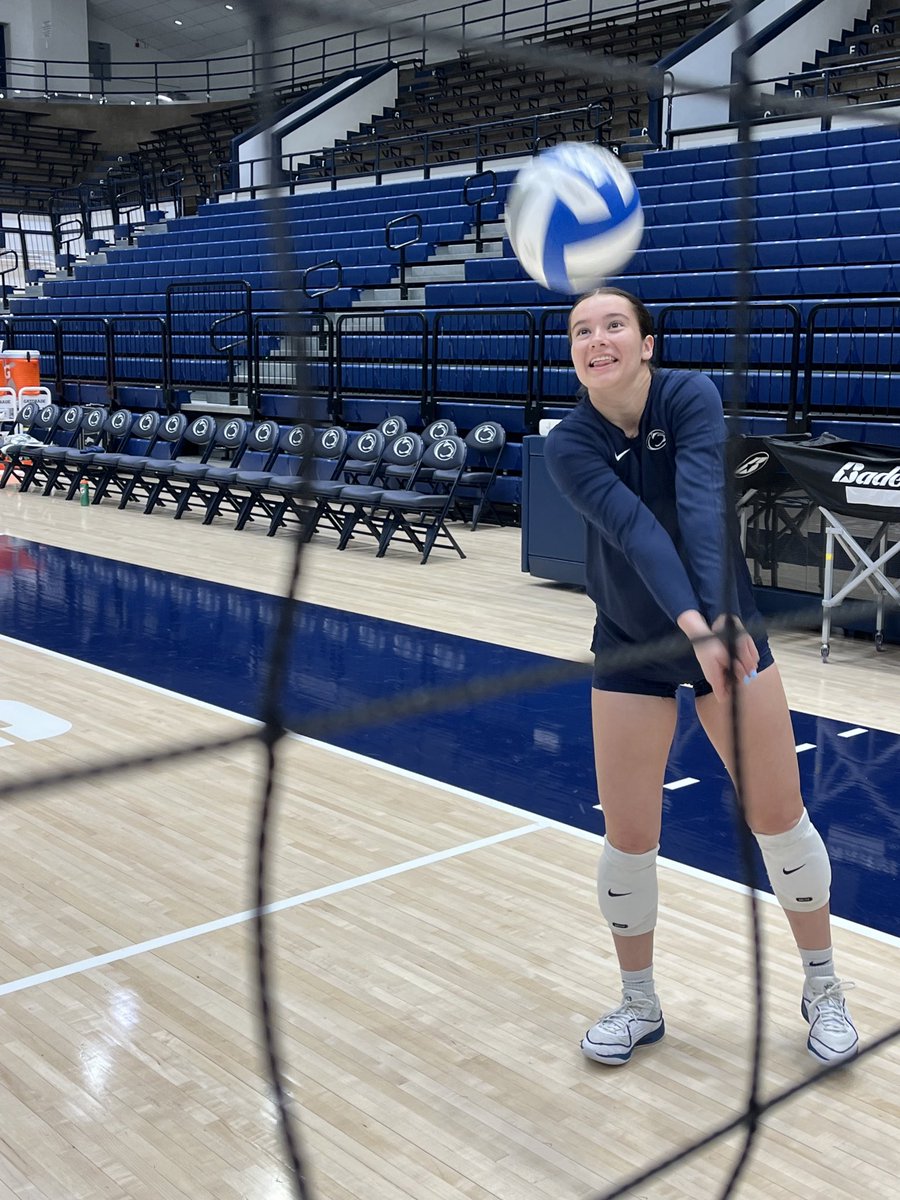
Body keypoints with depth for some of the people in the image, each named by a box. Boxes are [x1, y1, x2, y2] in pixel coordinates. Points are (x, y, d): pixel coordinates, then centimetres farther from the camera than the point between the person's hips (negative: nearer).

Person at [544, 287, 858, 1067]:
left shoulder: (692, 397, -15)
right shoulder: (568, 446, -14)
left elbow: (704, 505, -32)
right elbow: (634, 530, -30)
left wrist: (725, 618, -45)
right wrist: (693, 628, -44)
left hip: (728, 629, 0)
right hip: (631, 651, 1)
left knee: (779, 818, 4)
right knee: (629, 838, 1)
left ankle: (823, 988, 28)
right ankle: (640, 1005, 25)